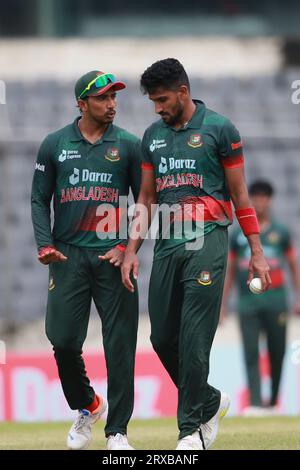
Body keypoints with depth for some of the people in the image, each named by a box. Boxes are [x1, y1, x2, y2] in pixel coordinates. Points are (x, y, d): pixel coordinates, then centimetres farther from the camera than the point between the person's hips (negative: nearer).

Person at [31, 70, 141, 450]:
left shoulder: (128, 146, 6)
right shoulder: (55, 144, 7)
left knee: (120, 345, -4)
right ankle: (86, 406, 22)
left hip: (113, 258, 0)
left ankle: (117, 430, 1)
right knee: (63, 340, -4)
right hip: (68, 257, 1)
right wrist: (45, 245, -4)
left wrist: (127, 247, -5)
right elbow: (39, 200, 10)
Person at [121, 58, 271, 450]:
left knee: (194, 340, -10)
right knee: (163, 339, 4)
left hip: (206, 242, -6)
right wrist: (131, 251, 10)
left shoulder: (219, 129, -1)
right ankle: (210, 402, 26)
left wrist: (256, 251, -2)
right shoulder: (153, 135, 14)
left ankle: (191, 430, -4)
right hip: (167, 244, 6)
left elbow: (239, 193, 1)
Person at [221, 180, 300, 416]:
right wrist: (223, 304, 11)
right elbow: (230, 271, 15)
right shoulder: (238, 235, 12)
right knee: (251, 353, -10)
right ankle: (255, 403, -16)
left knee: (277, 353, 2)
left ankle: (273, 402, 12)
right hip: (247, 303, 0)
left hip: (275, 301, 0)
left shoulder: (281, 232, 10)